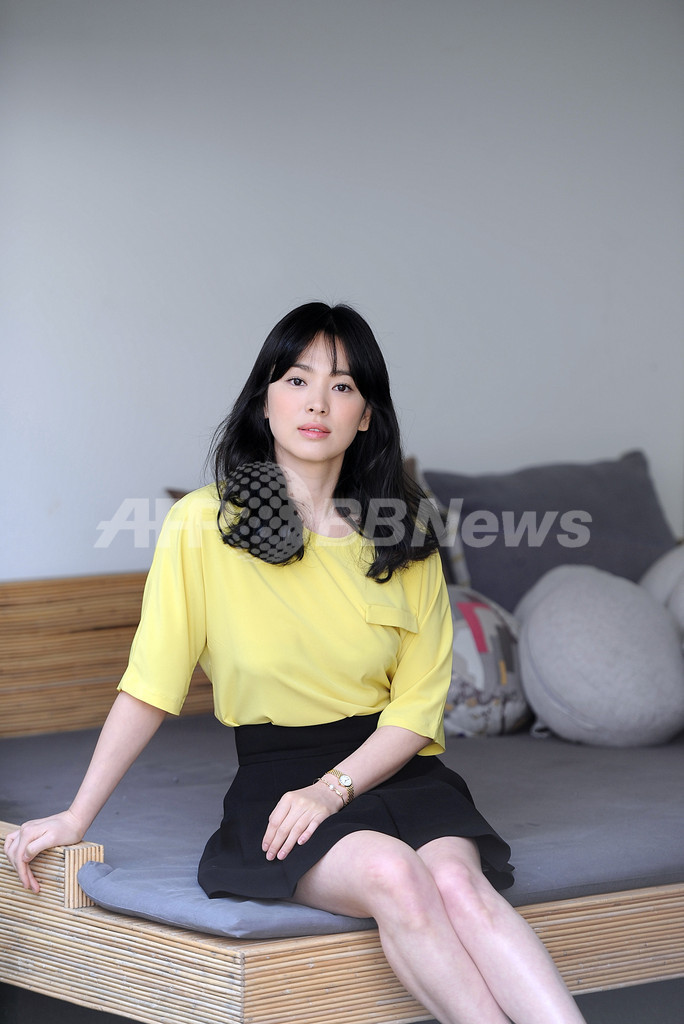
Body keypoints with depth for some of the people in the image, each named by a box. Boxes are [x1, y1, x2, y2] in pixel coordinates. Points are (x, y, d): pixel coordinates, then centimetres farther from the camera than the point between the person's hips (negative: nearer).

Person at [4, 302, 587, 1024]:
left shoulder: (403, 534, 7)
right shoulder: (203, 525, -1)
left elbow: (418, 705, 4)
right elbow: (149, 687, 2)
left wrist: (334, 787, -13)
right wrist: (76, 816, -2)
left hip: (394, 768, 2)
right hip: (275, 772, -2)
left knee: (457, 882, -31)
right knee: (392, 873, -35)